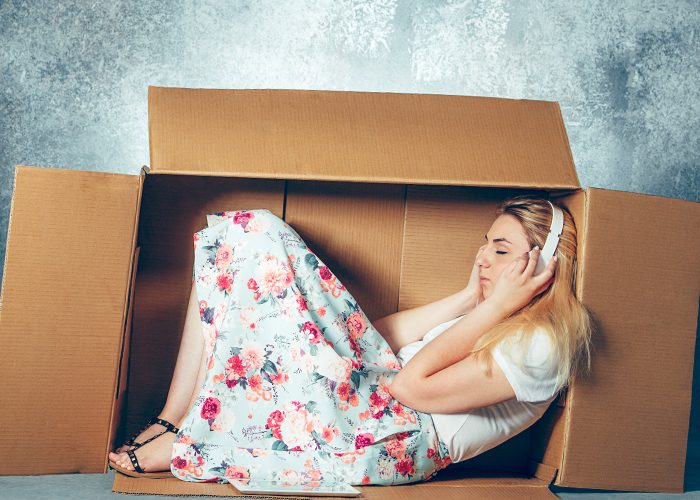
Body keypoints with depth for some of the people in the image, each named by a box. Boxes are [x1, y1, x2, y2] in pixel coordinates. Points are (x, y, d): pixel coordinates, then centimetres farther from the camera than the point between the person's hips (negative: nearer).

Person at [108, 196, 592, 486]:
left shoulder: (542, 345, -11)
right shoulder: (494, 312, 16)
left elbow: (411, 384, -18)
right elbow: (379, 333, 9)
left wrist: (496, 307, -15)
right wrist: (467, 298, 6)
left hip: (395, 438, -9)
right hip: (371, 390, 9)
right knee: (250, 234, -3)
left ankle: (186, 444, -9)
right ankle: (172, 417, -7)